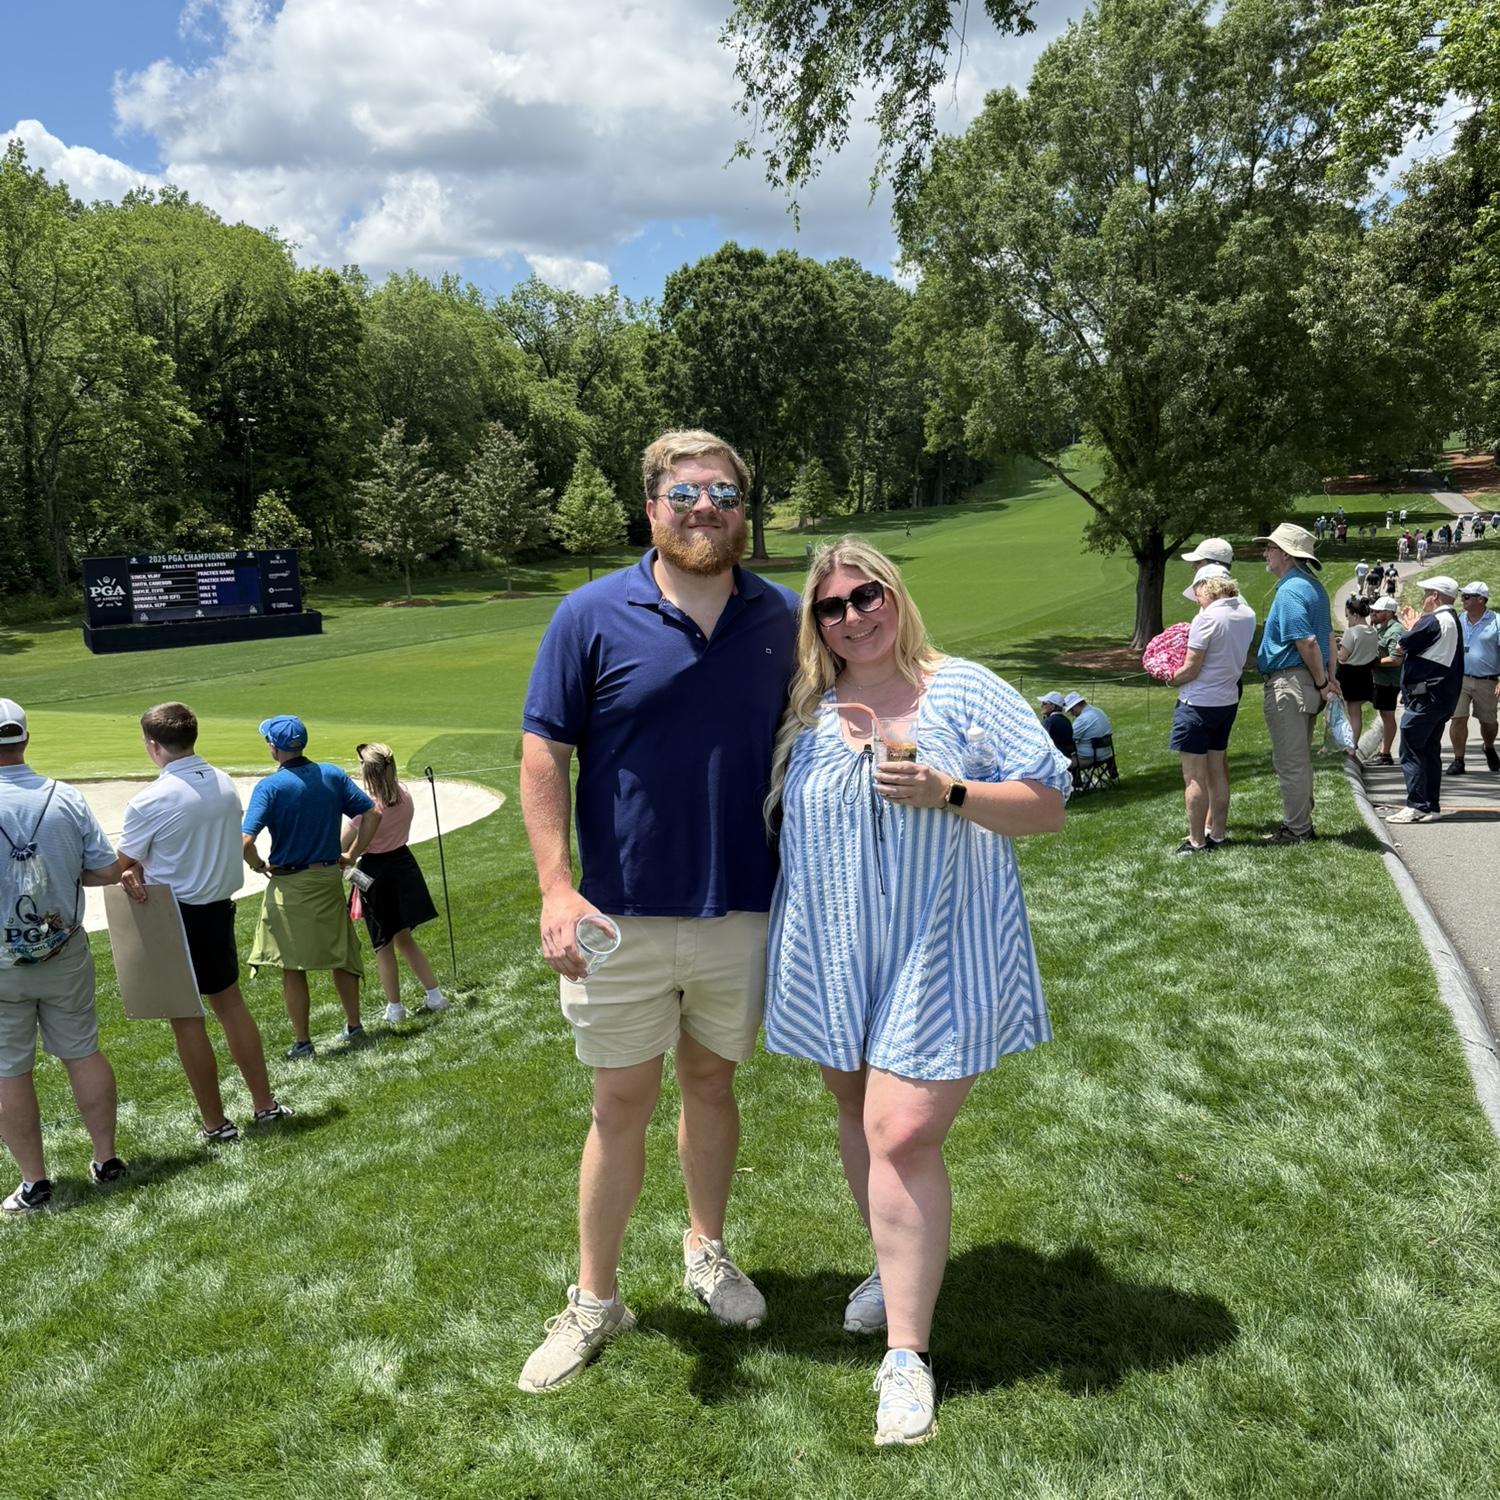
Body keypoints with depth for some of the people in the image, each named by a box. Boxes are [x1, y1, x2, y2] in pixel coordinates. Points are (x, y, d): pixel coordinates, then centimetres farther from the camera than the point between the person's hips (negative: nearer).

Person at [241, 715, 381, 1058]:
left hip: (289, 886, -4)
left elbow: (245, 841, -24)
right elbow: (372, 814, 0)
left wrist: (259, 866, -5)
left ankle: (302, 1043, 13)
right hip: (329, 879, 5)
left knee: (293, 967, 6)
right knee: (340, 954, 17)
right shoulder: (333, 775, -1)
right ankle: (353, 1026, 26)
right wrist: (352, 855, 7)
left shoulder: (270, 786, -14)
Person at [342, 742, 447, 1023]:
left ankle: (395, 1007, 21)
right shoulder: (405, 795, -6)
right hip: (403, 865, 6)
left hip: (375, 872, -6)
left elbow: (341, 848, -15)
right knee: (403, 937, 21)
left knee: (383, 945, 10)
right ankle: (435, 994, 22)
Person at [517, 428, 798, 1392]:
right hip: (623, 913, -2)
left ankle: (708, 1251, 41)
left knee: (712, 1081, 18)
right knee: (622, 1102, 8)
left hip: (744, 908, 2)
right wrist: (557, 890, -16)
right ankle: (595, 1301, 27)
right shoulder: (593, 615, -6)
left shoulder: (781, 618, 2)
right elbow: (544, 752, -7)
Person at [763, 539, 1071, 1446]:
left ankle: (907, 1355, 3)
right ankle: (902, 1264, 42)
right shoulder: (808, 713, 8)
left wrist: (948, 793, -20)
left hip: (939, 954, -4)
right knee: (860, 1116, 16)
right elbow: (778, 819, 21)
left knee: (903, 1135, -10)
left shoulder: (965, 691, -3)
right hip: (835, 955, 5)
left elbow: (1050, 803, -7)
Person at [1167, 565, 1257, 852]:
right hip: (1229, 700, 8)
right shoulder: (1247, 614, 4)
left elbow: (1191, 670, -18)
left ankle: (1197, 842, 6)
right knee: (1217, 772, 17)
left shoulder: (1206, 618, -19)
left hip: (1199, 703, -8)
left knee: (1194, 777, 0)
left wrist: (1170, 678, 1)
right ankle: (1217, 834, 25)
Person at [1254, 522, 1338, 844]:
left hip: (1289, 682, -10)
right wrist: (1329, 678, 16)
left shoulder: (1290, 590, -18)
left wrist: (1321, 682, -13)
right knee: (1300, 759, 18)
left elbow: (1306, 642, -23)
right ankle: (1302, 824, 27)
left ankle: (1295, 830, 5)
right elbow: (1328, 636, 18)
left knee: (1290, 761, -2)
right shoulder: (1313, 586, 14)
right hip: (1308, 683, 10)